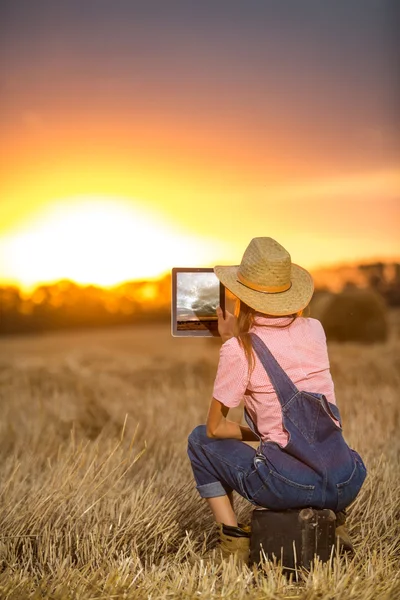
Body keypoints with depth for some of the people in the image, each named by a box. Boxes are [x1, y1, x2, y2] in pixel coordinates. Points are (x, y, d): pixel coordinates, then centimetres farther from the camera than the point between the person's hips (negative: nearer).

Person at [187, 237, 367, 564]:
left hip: (287, 486, -5)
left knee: (199, 439, 17)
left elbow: (214, 427, 0)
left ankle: (233, 536, 9)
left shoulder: (238, 350, -10)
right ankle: (335, 520, 21)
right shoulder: (314, 330, 4)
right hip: (345, 485, 5)